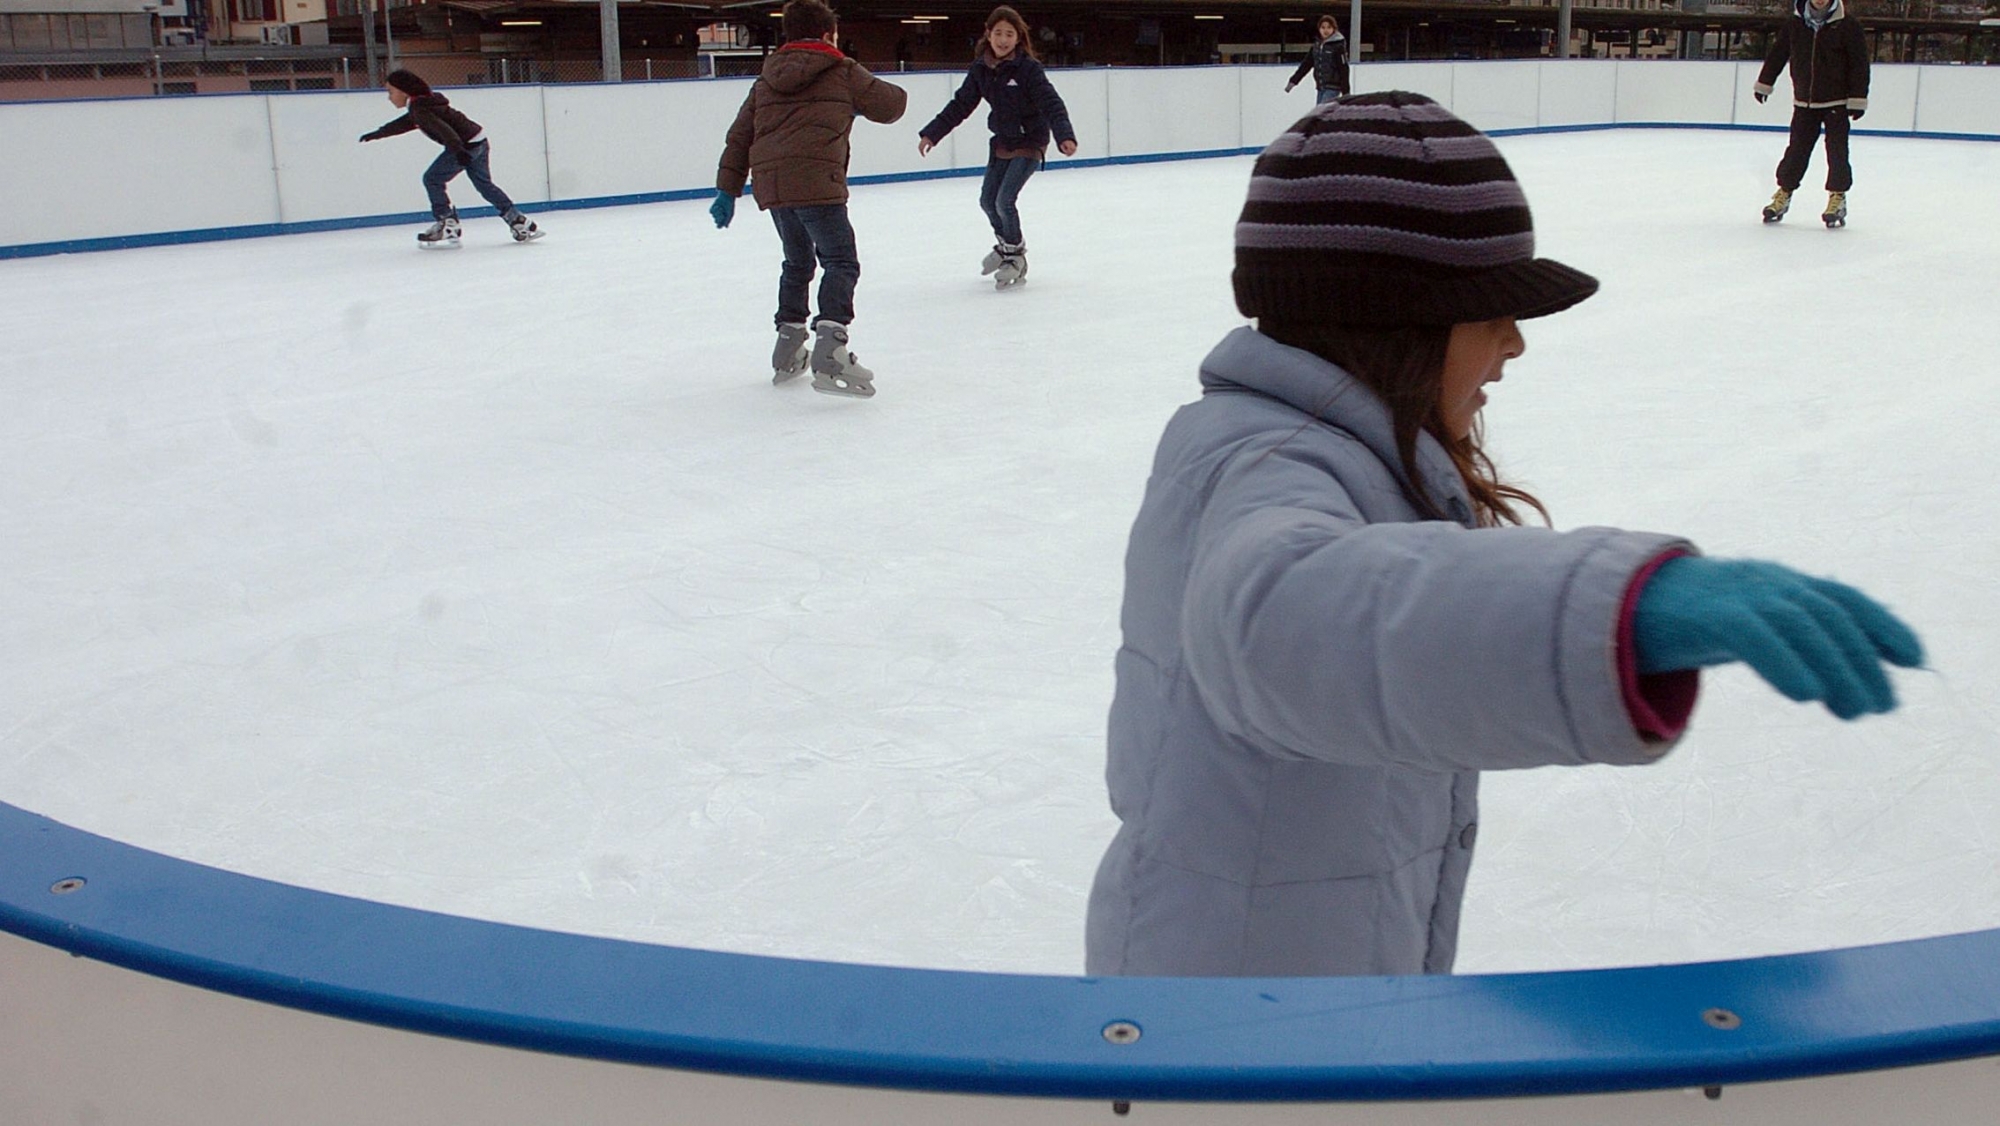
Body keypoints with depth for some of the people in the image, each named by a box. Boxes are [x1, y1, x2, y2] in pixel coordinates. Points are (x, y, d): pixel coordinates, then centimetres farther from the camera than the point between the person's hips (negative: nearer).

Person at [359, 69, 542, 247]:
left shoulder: (419, 108, -11)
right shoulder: (419, 105, 21)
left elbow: (442, 127, -26)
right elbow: (404, 124, 37)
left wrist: (457, 149, -38)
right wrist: (377, 134, 48)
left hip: (467, 145, -10)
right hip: (479, 142, 10)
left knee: (432, 179, -1)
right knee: (484, 184, 20)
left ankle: (447, 227, -2)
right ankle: (521, 223, 21)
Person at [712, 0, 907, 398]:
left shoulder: (767, 79, 22)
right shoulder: (843, 71, 7)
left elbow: (740, 135, 20)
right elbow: (889, 105, 10)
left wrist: (728, 189, 22)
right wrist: (896, 95, 34)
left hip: (770, 183, 6)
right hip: (815, 181, -6)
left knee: (797, 262, 23)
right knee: (841, 262, -7)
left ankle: (788, 350, 31)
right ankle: (829, 351, -26)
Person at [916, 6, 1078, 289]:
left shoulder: (1028, 68, -18)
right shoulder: (981, 69, -2)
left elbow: (1051, 103, -24)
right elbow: (960, 105, 6)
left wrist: (1065, 136, -40)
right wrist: (931, 134, 4)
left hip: (1030, 141, -6)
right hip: (1002, 142, 7)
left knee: (1005, 200, -15)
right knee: (987, 199, 12)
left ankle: (1015, 257, 7)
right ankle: (1005, 244, 39)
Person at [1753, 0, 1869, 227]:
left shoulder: (1847, 26, -9)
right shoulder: (1795, 24, 0)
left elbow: (1859, 64, -8)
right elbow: (1777, 54, 12)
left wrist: (1858, 99, -11)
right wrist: (1763, 84, 17)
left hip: (1837, 102, -3)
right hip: (1804, 102, 3)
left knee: (1837, 151, -4)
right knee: (1797, 149, 6)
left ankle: (1837, 196, 4)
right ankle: (1784, 193, 17)